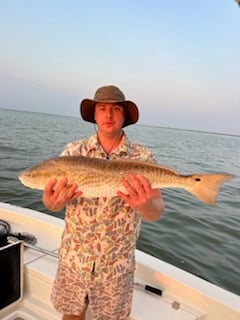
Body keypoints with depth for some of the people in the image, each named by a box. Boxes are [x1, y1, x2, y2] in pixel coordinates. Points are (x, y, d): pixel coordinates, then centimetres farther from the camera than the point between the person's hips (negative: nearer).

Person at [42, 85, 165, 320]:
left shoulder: (142, 157, -11)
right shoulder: (74, 150, -7)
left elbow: (156, 212, -16)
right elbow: (52, 201, -13)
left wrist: (145, 204, -40)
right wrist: (52, 200, -37)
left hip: (117, 262, -1)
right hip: (73, 256, 1)